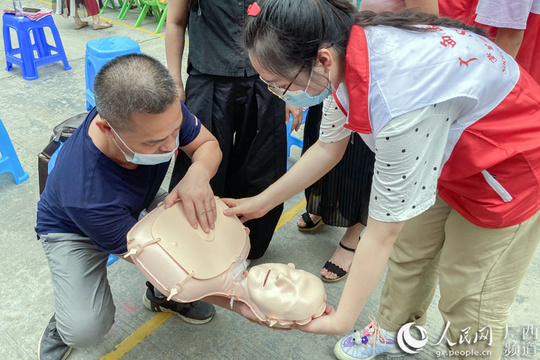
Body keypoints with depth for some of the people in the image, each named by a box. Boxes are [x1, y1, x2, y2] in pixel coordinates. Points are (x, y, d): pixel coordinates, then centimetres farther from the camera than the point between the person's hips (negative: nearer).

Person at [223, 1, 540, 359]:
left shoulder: (398, 101, -41)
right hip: (455, 152, 8)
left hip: (508, 168, -7)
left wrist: (341, 321, -17)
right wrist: (263, 201, 4)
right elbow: (330, 145, -1)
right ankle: (393, 331, 41)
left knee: (469, 298, 3)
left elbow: (383, 232, -30)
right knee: (410, 249, 16)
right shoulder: (349, 46, -15)